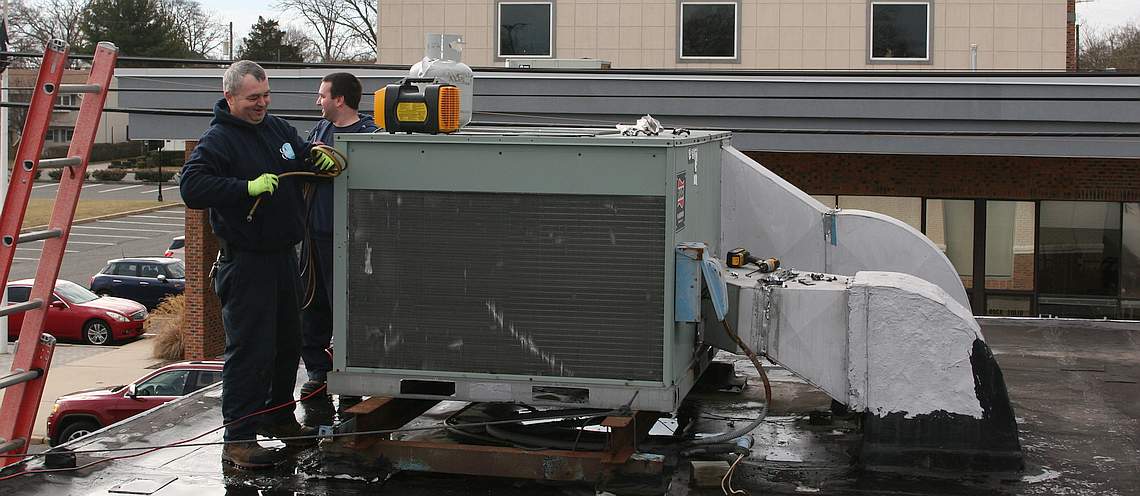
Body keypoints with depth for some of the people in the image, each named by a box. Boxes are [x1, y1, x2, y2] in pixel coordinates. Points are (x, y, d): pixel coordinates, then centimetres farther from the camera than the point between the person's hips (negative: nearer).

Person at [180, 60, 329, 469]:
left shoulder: (277, 128, 11)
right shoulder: (218, 140, -12)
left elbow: (304, 157, 27)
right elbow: (191, 187, -24)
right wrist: (248, 188, -29)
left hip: (284, 255, 8)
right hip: (245, 262, -8)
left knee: (288, 342, 18)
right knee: (250, 350, -8)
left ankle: (278, 415, 35)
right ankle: (239, 438, -2)